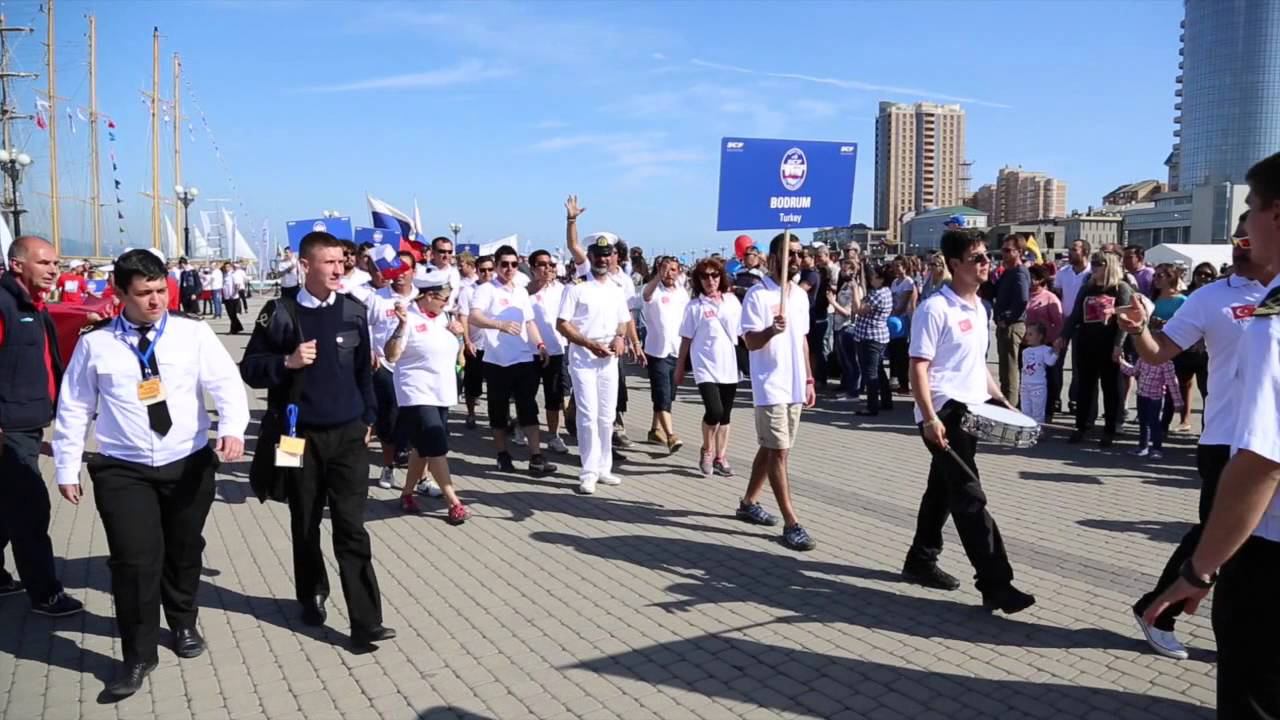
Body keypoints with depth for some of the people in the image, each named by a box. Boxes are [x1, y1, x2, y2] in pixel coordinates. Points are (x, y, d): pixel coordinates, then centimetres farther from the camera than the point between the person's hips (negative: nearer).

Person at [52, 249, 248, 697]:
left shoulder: (193, 333, -4)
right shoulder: (95, 344, -1)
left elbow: (226, 382, -11)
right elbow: (74, 410, 4)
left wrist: (233, 427, -29)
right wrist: (67, 468, 4)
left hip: (189, 463, 1)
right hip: (123, 470, -1)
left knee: (185, 550, 17)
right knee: (134, 560, -4)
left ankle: (183, 624, 43)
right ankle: (138, 656, 14)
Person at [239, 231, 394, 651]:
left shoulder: (353, 312, 2)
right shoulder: (280, 313, -5)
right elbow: (250, 368, -2)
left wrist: (369, 418, 12)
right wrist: (287, 361, -19)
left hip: (347, 435, 0)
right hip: (300, 435, 0)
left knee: (351, 527, -4)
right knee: (305, 525, 13)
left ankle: (365, 621, -5)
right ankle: (312, 597, 35)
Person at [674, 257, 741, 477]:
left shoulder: (732, 300, 4)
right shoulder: (694, 306, -4)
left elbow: (742, 331, 11)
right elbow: (686, 339, 1)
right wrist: (679, 368, 3)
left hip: (729, 366, 4)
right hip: (705, 366, -4)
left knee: (725, 415, 10)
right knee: (714, 411, -16)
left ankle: (720, 458, 23)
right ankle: (706, 450, 9)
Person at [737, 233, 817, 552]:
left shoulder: (801, 294, 11)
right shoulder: (757, 295, -12)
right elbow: (750, 342, -15)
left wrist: (809, 380, 15)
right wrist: (771, 330, -35)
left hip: (794, 386, 8)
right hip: (771, 387, -7)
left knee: (770, 448, 15)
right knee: (779, 452, -6)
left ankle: (748, 503, 29)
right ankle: (791, 523, -4)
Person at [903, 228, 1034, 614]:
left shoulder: (979, 308, 12)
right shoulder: (935, 308, -15)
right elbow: (918, 367, -18)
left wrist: (1000, 400, 16)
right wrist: (929, 417, -24)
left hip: (971, 412, 9)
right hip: (945, 413, -9)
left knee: (943, 490, 17)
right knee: (970, 497, -8)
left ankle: (920, 561, 31)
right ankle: (996, 585, -6)